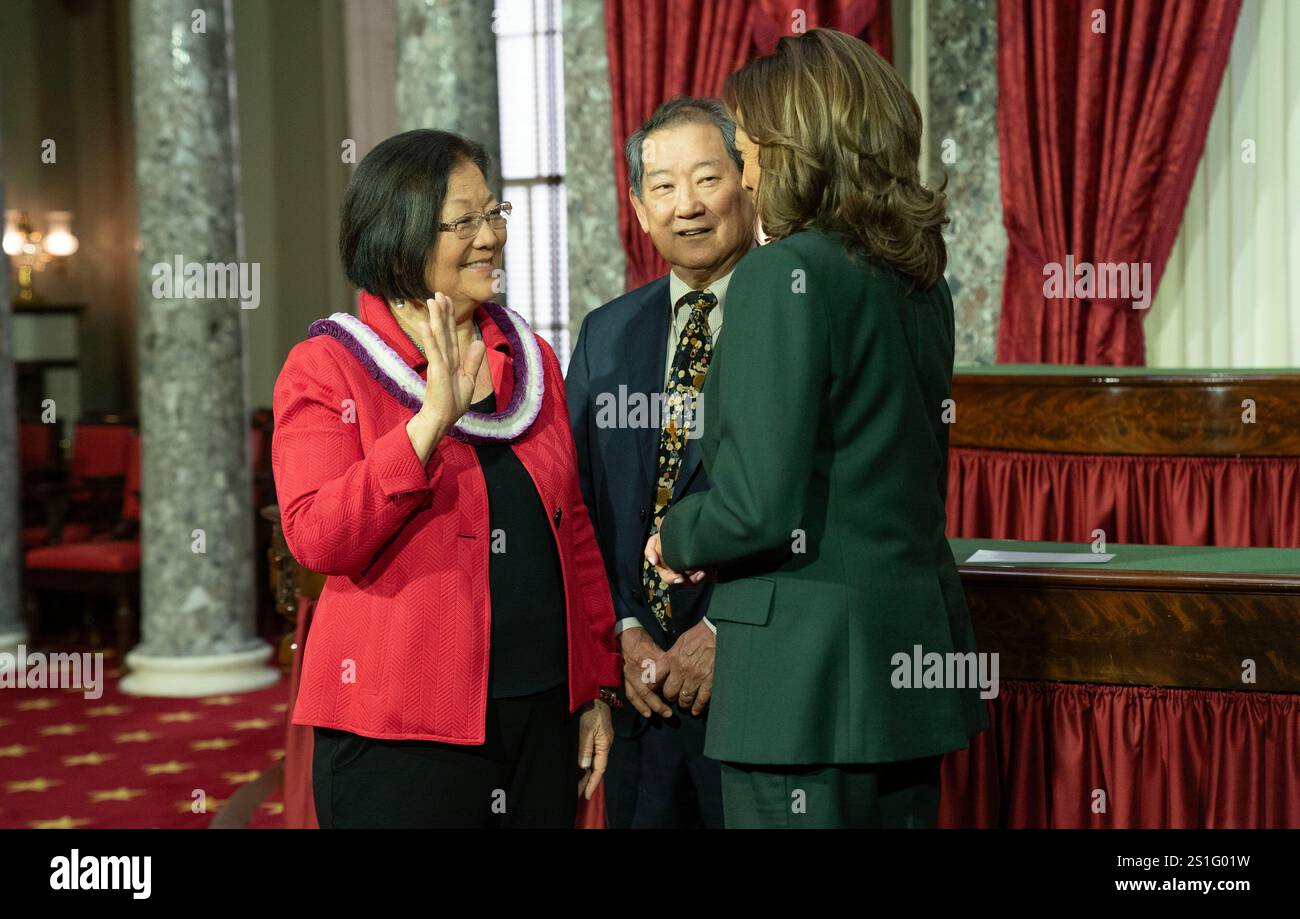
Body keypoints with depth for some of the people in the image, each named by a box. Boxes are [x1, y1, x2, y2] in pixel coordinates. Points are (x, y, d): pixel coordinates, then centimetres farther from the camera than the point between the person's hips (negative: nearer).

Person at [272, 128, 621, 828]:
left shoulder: (530, 359, 12)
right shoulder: (326, 368, -5)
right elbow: (317, 540, -16)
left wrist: (597, 689, 11)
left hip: (544, 711, 5)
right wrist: (432, 419, -24)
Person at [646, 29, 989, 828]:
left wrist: (676, 541, 1)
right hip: (913, 648, 8)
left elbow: (757, 509, -19)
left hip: (809, 666, -8)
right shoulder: (921, 282, 10)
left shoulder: (785, 274, -14)